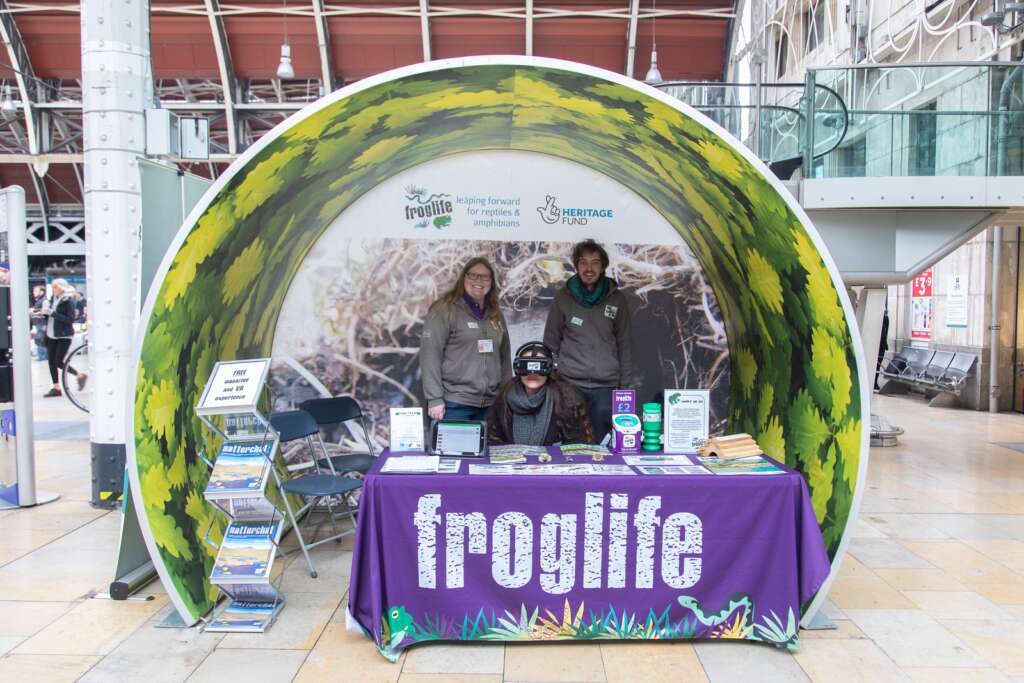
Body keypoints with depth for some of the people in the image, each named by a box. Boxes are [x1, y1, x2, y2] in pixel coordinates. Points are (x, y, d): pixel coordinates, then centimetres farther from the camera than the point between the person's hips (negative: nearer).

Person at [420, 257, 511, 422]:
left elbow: (505, 358, 18)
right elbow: (430, 355, -9)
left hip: (490, 404, 5)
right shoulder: (444, 309, -3)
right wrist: (434, 399, -14)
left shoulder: (495, 315, 16)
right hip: (454, 404, -5)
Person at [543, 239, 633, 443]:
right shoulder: (563, 297, 4)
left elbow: (625, 346, 9)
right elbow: (551, 343, 8)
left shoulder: (616, 299, 6)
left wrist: (625, 387, 5)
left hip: (605, 387, 0)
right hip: (569, 384, 0)